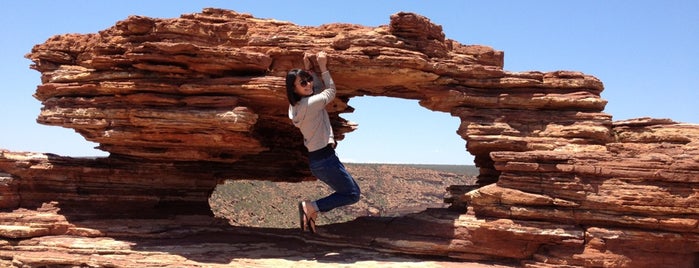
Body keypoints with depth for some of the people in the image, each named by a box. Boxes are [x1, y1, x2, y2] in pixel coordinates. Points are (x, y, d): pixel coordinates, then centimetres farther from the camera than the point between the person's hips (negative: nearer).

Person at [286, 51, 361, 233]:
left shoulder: (296, 105, 8)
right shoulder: (311, 103, -18)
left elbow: (319, 89, 22)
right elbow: (331, 91, 0)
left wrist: (308, 68, 18)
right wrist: (323, 67, 3)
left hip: (316, 159, 10)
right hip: (325, 159, -10)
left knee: (349, 190, 20)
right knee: (352, 194, 0)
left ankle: (311, 212, 9)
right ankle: (311, 206, -8)